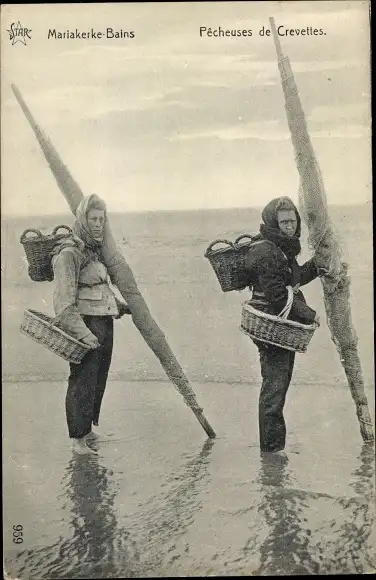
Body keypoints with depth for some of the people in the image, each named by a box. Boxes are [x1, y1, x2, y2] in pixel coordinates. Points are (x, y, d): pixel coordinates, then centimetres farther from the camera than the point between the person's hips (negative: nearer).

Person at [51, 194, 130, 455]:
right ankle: (78, 438, 9)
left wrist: (124, 307, 29)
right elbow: (64, 300, -20)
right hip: (84, 324, -8)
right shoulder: (69, 253, -12)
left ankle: (88, 428, 29)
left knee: (99, 379, 14)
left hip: (105, 322, 9)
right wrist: (82, 332, -26)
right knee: (83, 382, -3)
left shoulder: (97, 250, 14)